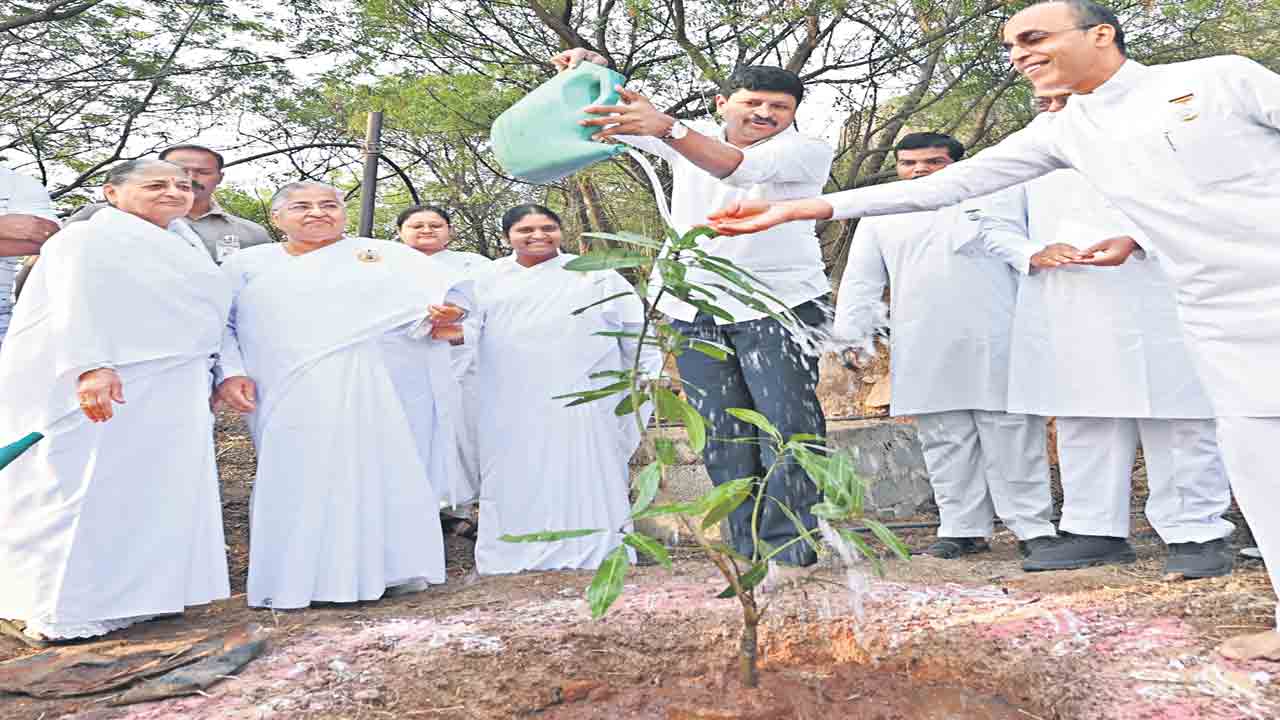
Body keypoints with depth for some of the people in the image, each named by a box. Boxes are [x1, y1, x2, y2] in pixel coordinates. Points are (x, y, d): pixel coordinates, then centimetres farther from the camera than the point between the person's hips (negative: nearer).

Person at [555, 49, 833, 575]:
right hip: (696, 309, 4)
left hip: (780, 302, -4)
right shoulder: (692, 138, 14)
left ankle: (787, 547, -6)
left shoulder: (807, 151, -3)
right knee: (721, 435, 2)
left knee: (789, 423, -11)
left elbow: (739, 167, -25)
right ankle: (750, 550, 9)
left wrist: (666, 127, -39)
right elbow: (607, 116, 15)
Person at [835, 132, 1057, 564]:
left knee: (1012, 438, -4)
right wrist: (853, 333, 5)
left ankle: (1033, 528, 1)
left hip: (994, 345, -2)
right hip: (924, 353, 2)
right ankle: (963, 529, 11)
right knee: (945, 443, 3)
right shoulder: (881, 219, 19)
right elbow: (861, 281, 16)